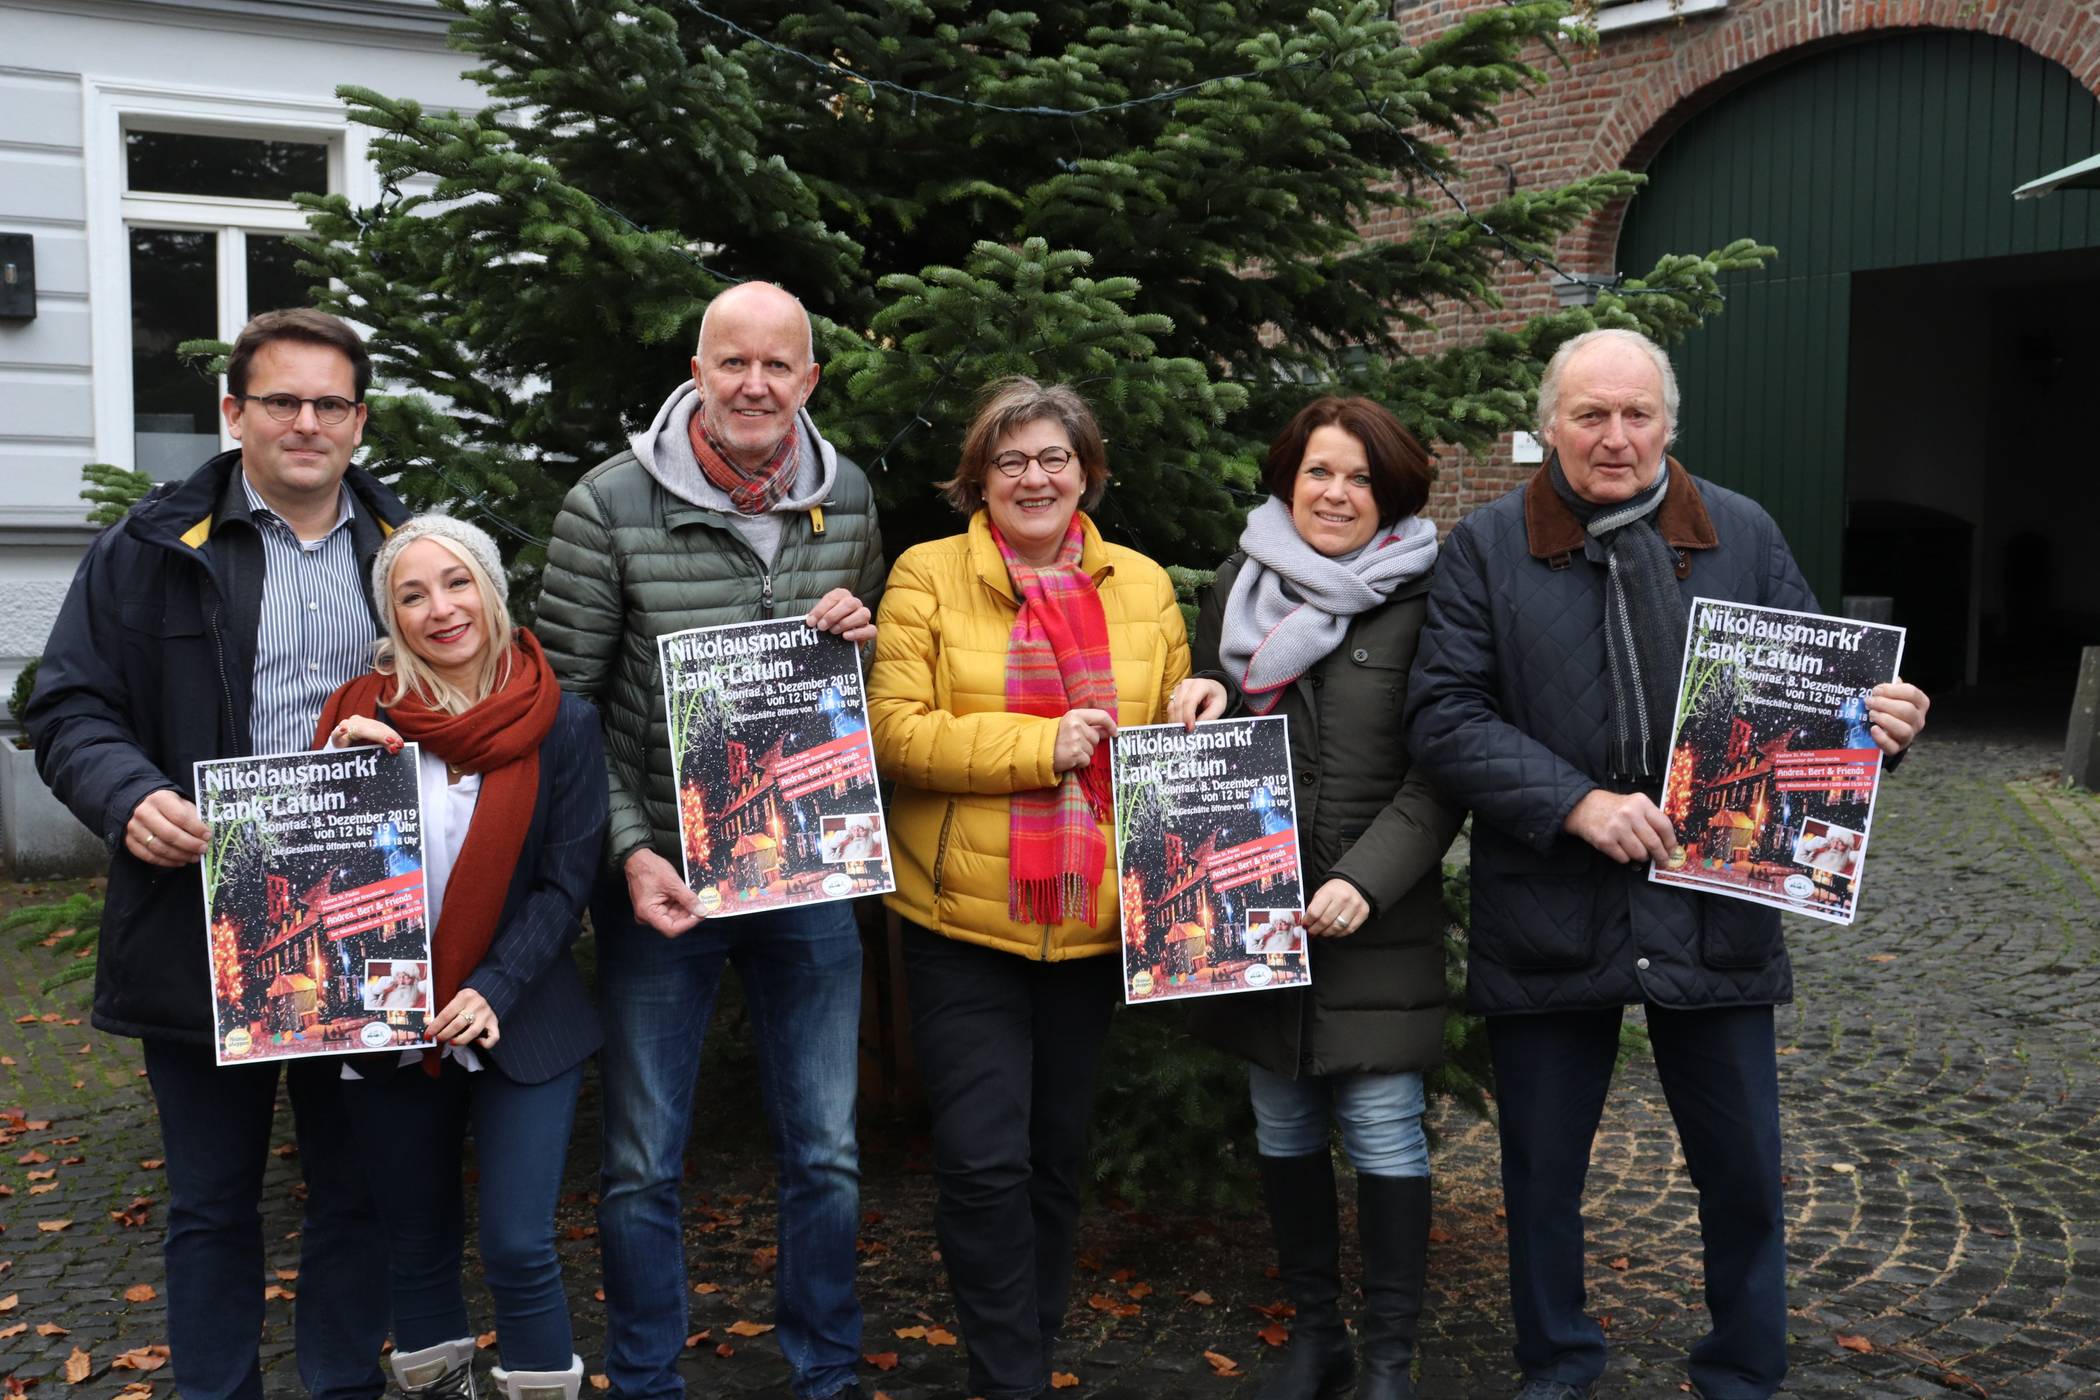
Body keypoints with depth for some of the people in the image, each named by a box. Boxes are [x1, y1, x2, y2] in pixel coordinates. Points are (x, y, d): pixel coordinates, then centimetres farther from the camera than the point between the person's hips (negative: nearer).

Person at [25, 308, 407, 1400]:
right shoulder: (150, 551, 1)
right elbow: (70, 710, 0)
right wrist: (131, 797, -19)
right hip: (204, 932, -2)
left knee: (357, 1192, 13)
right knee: (212, 1205, 12)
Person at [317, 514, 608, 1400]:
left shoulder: (564, 726, -4)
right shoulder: (362, 717, 0)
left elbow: (566, 884, -5)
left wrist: (492, 993, -17)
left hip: (522, 1028, -2)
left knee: (519, 1250, -5)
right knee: (418, 1245, 14)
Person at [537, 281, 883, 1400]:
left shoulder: (849, 498, 1)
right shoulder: (610, 507, -11)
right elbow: (564, 704, -7)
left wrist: (863, 636, -7)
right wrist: (628, 851, -16)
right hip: (660, 873, -3)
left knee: (826, 1154, 13)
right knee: (642, 1167, 9)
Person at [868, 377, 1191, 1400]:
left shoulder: (1143, 587, 7)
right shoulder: (928, 577, -4)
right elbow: (895, 732, -13)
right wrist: (1039, 746, -18)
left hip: (1096, 921, 4)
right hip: (964, 921, -3)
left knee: (1058, 1150, 16)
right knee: (984, 1159, -4)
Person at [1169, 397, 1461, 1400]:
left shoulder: (1424, 599, -4)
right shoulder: (1237, 584, 8)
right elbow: (1203, 741, 18)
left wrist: (1365, 881, -16)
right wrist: (1204, 698, -5)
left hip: (1375, 916, -4)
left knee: (1382, 1130, -1)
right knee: (1282, 1127, 12)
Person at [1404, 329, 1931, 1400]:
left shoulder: (1743, 536, 7)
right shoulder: (1487, 548, 0)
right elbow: (1443, 715, -8)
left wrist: (1875, 720, -11)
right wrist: (1577, 803, -18)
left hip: (1714, 911, 2)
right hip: (1547, 917, -1)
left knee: (1743, 1169, 12)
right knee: (1542, 1168, 13)